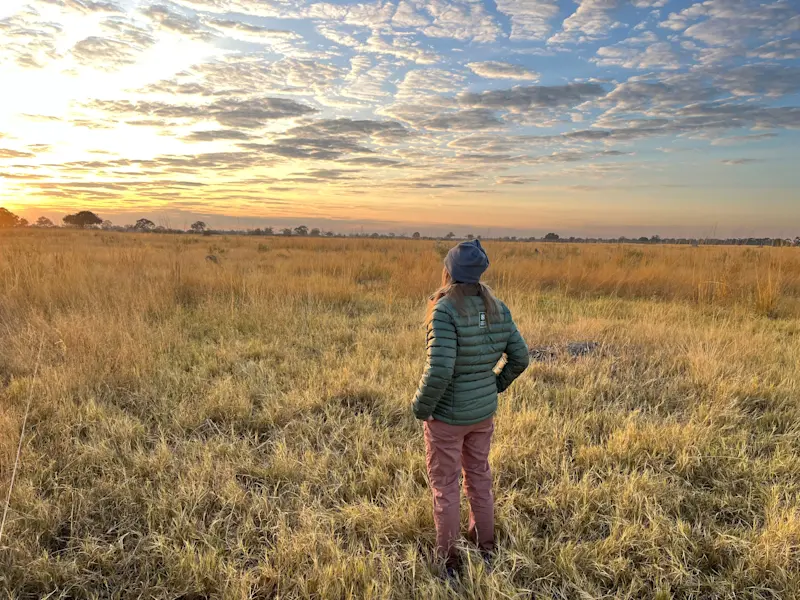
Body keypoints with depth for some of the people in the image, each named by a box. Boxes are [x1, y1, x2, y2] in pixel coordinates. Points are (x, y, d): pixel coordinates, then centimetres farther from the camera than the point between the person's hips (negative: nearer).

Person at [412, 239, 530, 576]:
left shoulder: (445, 310, -25)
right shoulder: (496, 308, -5)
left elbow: (439, 370, -31)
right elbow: (519, 357, 2)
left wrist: (420, 407, -15)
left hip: (447, 414, -6)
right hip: (483, 410, 6)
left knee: (445, 487, 11)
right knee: (479, 478, 22)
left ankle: (447, 560, 27)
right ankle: (485, 548, 39)